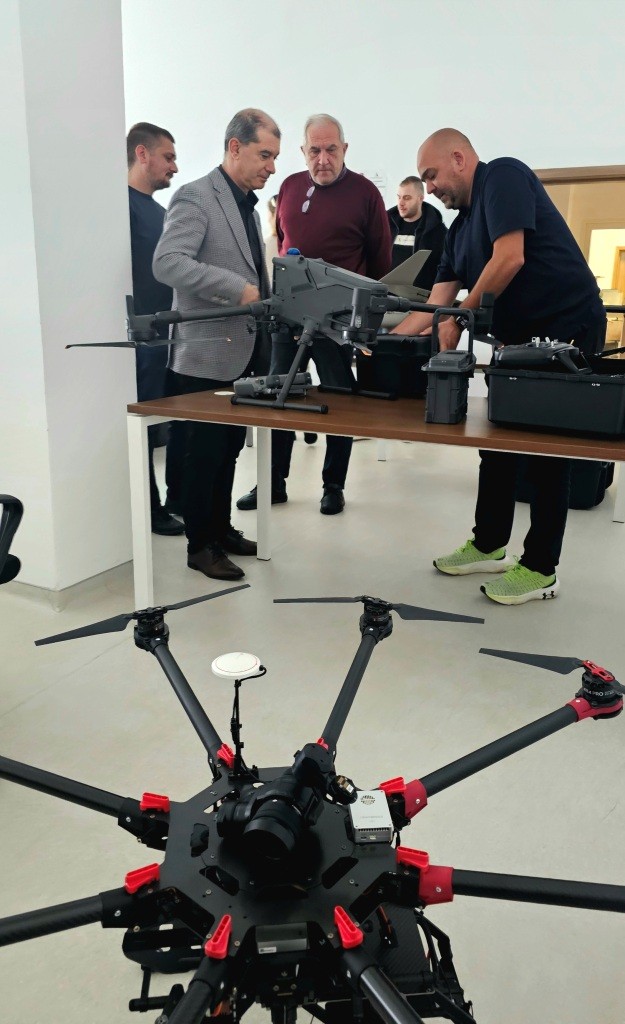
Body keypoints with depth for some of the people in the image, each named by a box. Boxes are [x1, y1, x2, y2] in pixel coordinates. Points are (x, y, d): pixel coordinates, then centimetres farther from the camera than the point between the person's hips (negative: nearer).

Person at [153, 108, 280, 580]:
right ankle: (200, 545, 12)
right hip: (207, 354, -8)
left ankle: (221, 528, 28)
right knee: (205, 452, 0)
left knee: (230, 449, 15)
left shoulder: (249, 207, 17)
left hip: (243, 352, 8)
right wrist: (239, 289, -29)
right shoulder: (196, 197, -11)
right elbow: (167, 262, -24)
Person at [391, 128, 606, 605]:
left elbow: (509, 259, -23)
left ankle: (540, 569, 9)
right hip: (518, 337, 9)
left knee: (548, 449, -3)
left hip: (567, 328, -9)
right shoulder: (461, 228, 14)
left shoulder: (503, 176, -10)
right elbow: (436, 304, 11)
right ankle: (489, 545, 26)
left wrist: (461, 318, -12)